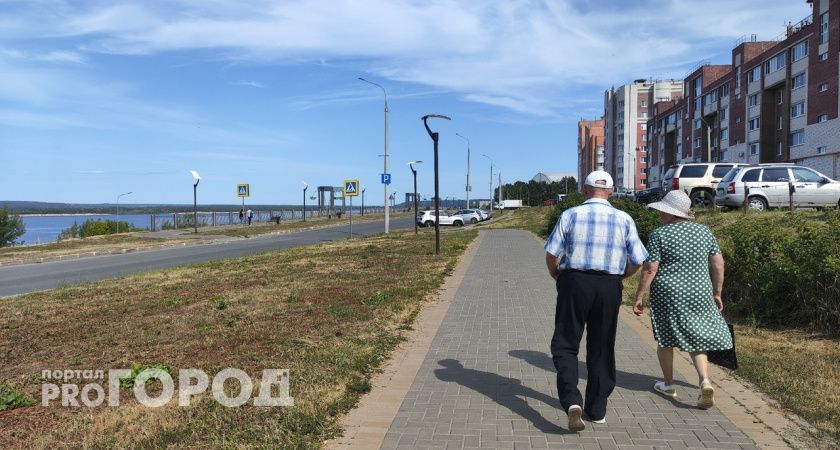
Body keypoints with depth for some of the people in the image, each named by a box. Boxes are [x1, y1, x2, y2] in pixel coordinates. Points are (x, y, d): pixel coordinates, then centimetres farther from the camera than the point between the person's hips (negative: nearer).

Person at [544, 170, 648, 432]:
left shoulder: (570, 215, -3)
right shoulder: (624, 220, 3)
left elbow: (551, 255, -5)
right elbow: (637, 262, 3)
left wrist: (558, 277, 13)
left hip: (574, 283, -2)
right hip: (610, 287, 2)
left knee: (565, 345, 6)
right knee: (601, 349, 14)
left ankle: (572, 401, -15)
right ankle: (597, 410, 23)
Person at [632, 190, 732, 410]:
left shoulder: (660, 235, -10)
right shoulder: (704, 231, 5)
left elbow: (649, 269, -12)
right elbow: (718, 264, 7)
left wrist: (639, 297, -6)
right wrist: (717, 293, 16)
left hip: (668, 295, -4)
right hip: (700, 294, 4)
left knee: (665, 339, 13)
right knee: (696, 339, 14)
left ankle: (669, 385, 24)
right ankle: (705, 382, -5)